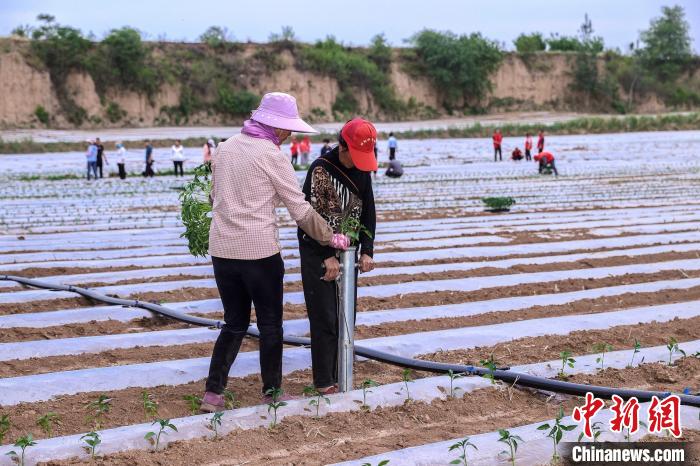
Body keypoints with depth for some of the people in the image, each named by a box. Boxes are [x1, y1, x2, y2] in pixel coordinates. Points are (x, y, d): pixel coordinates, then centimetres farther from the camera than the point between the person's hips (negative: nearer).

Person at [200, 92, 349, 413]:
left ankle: (212, 394, 10)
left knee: (234, 323, 16)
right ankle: (272, 393, 17)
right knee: (270, 326, 9)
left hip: (222, 251, 6)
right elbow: (301, 211, -7)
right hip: (259, 252, -6)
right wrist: (332, 239, 4)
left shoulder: (225, 148, 10)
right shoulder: (271, 155, -9)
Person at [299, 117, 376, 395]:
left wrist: (367, 251, -3)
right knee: (325, 319, -5)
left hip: (346, 252, 6)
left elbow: (368, 213, 8)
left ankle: (340, 377, 16)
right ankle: (324, 382, 1)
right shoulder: (321, 169, -16)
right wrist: (328, 256, -20)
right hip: (318, 254, -6)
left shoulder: (363, 171, 4)